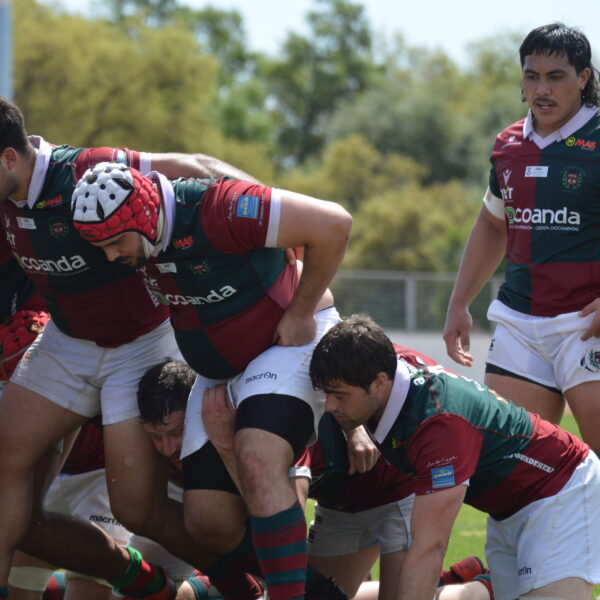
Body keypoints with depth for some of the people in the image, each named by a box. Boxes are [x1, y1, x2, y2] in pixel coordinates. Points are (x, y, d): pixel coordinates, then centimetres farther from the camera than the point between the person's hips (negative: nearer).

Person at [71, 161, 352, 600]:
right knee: (208, 519, -4)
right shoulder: (137, 238, -8)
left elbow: (333, 223, -28)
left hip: (289, 340, -7)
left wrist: (300, 313, -19)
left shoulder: (218, 210, -30)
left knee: (258, 462, -32)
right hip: (218, 373, 7)